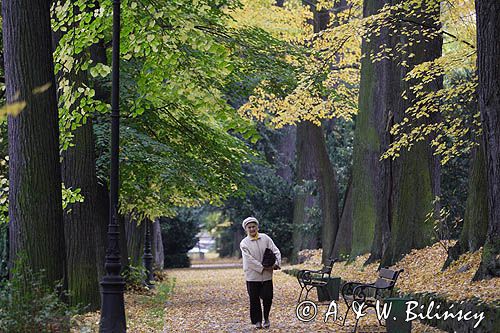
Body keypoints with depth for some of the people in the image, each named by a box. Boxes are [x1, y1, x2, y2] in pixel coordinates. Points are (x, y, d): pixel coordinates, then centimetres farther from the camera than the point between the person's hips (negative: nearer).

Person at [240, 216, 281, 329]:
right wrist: (263, 268, -17)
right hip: (252, 276, -2)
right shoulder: (244, 243, -3)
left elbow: (276, 251, 4)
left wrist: (276, 263, -14)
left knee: (268, 297, -1)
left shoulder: (265, 238, 6)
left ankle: (266, 318, 21)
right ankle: (257, 321, 14)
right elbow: (250, 260, -11)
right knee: (254, 299, 1)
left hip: (267, 275, 2)